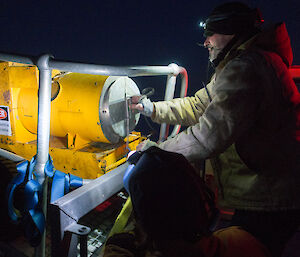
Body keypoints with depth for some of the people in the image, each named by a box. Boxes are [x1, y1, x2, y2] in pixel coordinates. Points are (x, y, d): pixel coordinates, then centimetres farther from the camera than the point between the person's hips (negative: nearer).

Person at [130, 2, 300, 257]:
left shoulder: (244, 67, -21)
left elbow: (210, 135, -29)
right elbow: (198, 106, 19)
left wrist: (155, 150, -17)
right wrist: (150, 107, 17)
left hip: (268, 202, -10)